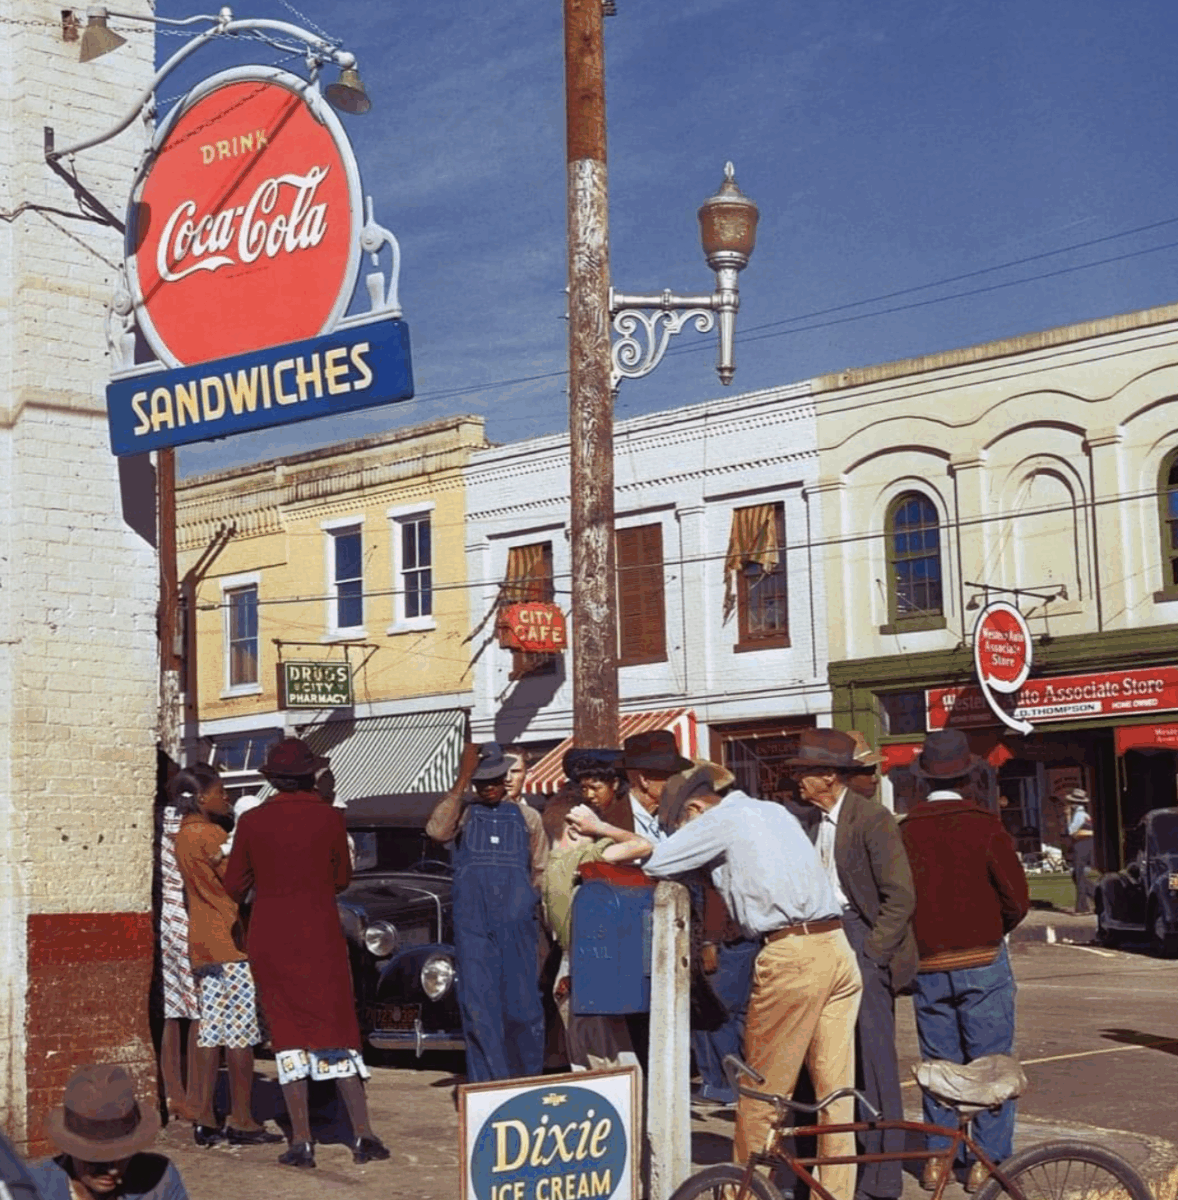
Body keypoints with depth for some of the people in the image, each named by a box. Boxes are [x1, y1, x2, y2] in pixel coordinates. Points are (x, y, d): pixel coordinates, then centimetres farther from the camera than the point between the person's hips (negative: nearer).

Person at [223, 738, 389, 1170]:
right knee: (336, 1032, 6)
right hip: (321, 936, 0)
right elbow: (342, 879, 6)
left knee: (288, 1034, 6)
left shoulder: (252, 822, -4)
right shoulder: (330, 818, -5)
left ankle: (301, 1141, 3)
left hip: (269, 940, 0)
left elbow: (234, 886, 3)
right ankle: (363, 1134, 0)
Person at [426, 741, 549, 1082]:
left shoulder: (527, 817, 16)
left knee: (522, 1005, 2)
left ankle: (529, 1078, 19)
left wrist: (534, 904, 13)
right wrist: (462, 780, -13)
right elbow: (437, 830, -12)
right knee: (478, 1006, -4)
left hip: (518, 923, 1)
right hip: (472, 924, -1)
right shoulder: (463, 812, 11)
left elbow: (542, 871, 22)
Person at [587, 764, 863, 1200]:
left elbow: (655, 863, -3)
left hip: (791, 953, -8)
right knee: (836, 1090, 8)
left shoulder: (723, 820, -1)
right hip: (838, 947, 8)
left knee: (761, 1095, 5)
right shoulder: (775, 812, 22)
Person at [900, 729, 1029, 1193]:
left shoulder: (905, 831, -1)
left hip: (927, 967, 3)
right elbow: (1017, 897, -10)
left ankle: (937, 1156, 16)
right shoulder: (983, 827, -10)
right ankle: (988, 1159, 5)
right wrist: (995, 929, 9)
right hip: (982, 962, -3)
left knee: (939, 1060, 13)